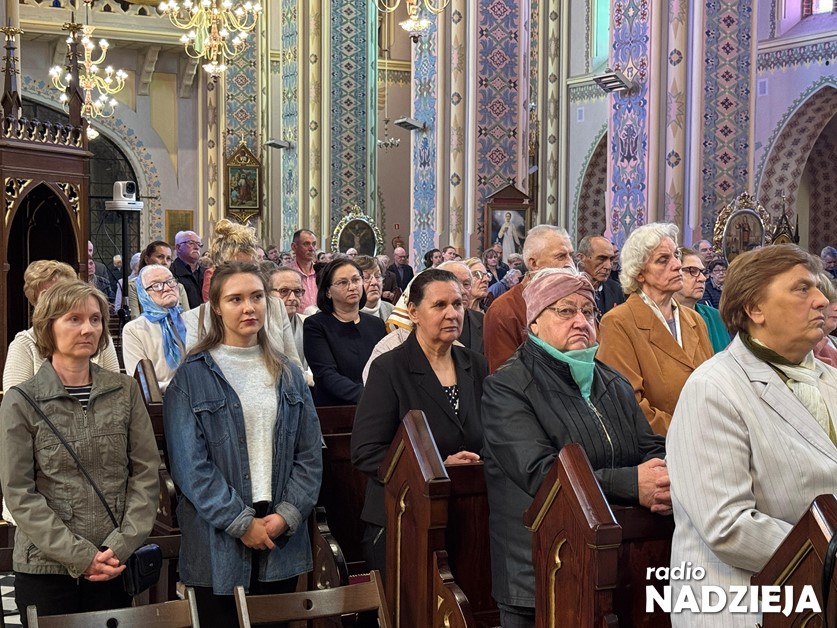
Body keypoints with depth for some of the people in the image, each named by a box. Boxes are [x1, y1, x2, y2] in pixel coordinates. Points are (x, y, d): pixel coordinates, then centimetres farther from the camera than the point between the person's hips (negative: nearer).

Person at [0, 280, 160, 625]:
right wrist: (81, 556, -12)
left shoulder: (125, 391, 5)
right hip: (45, 570, -2)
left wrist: (122, 545, -9)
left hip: (114, 567, 2)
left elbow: (146, 475, 3)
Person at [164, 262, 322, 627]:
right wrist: (241, 523, -13)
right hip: (218, 542, -4)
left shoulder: (288, 374, 10)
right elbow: (189, 464, -9)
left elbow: (310, 454, 6)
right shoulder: (192, 377, -3)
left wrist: (288, 515, -8)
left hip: (282, 538, 4)